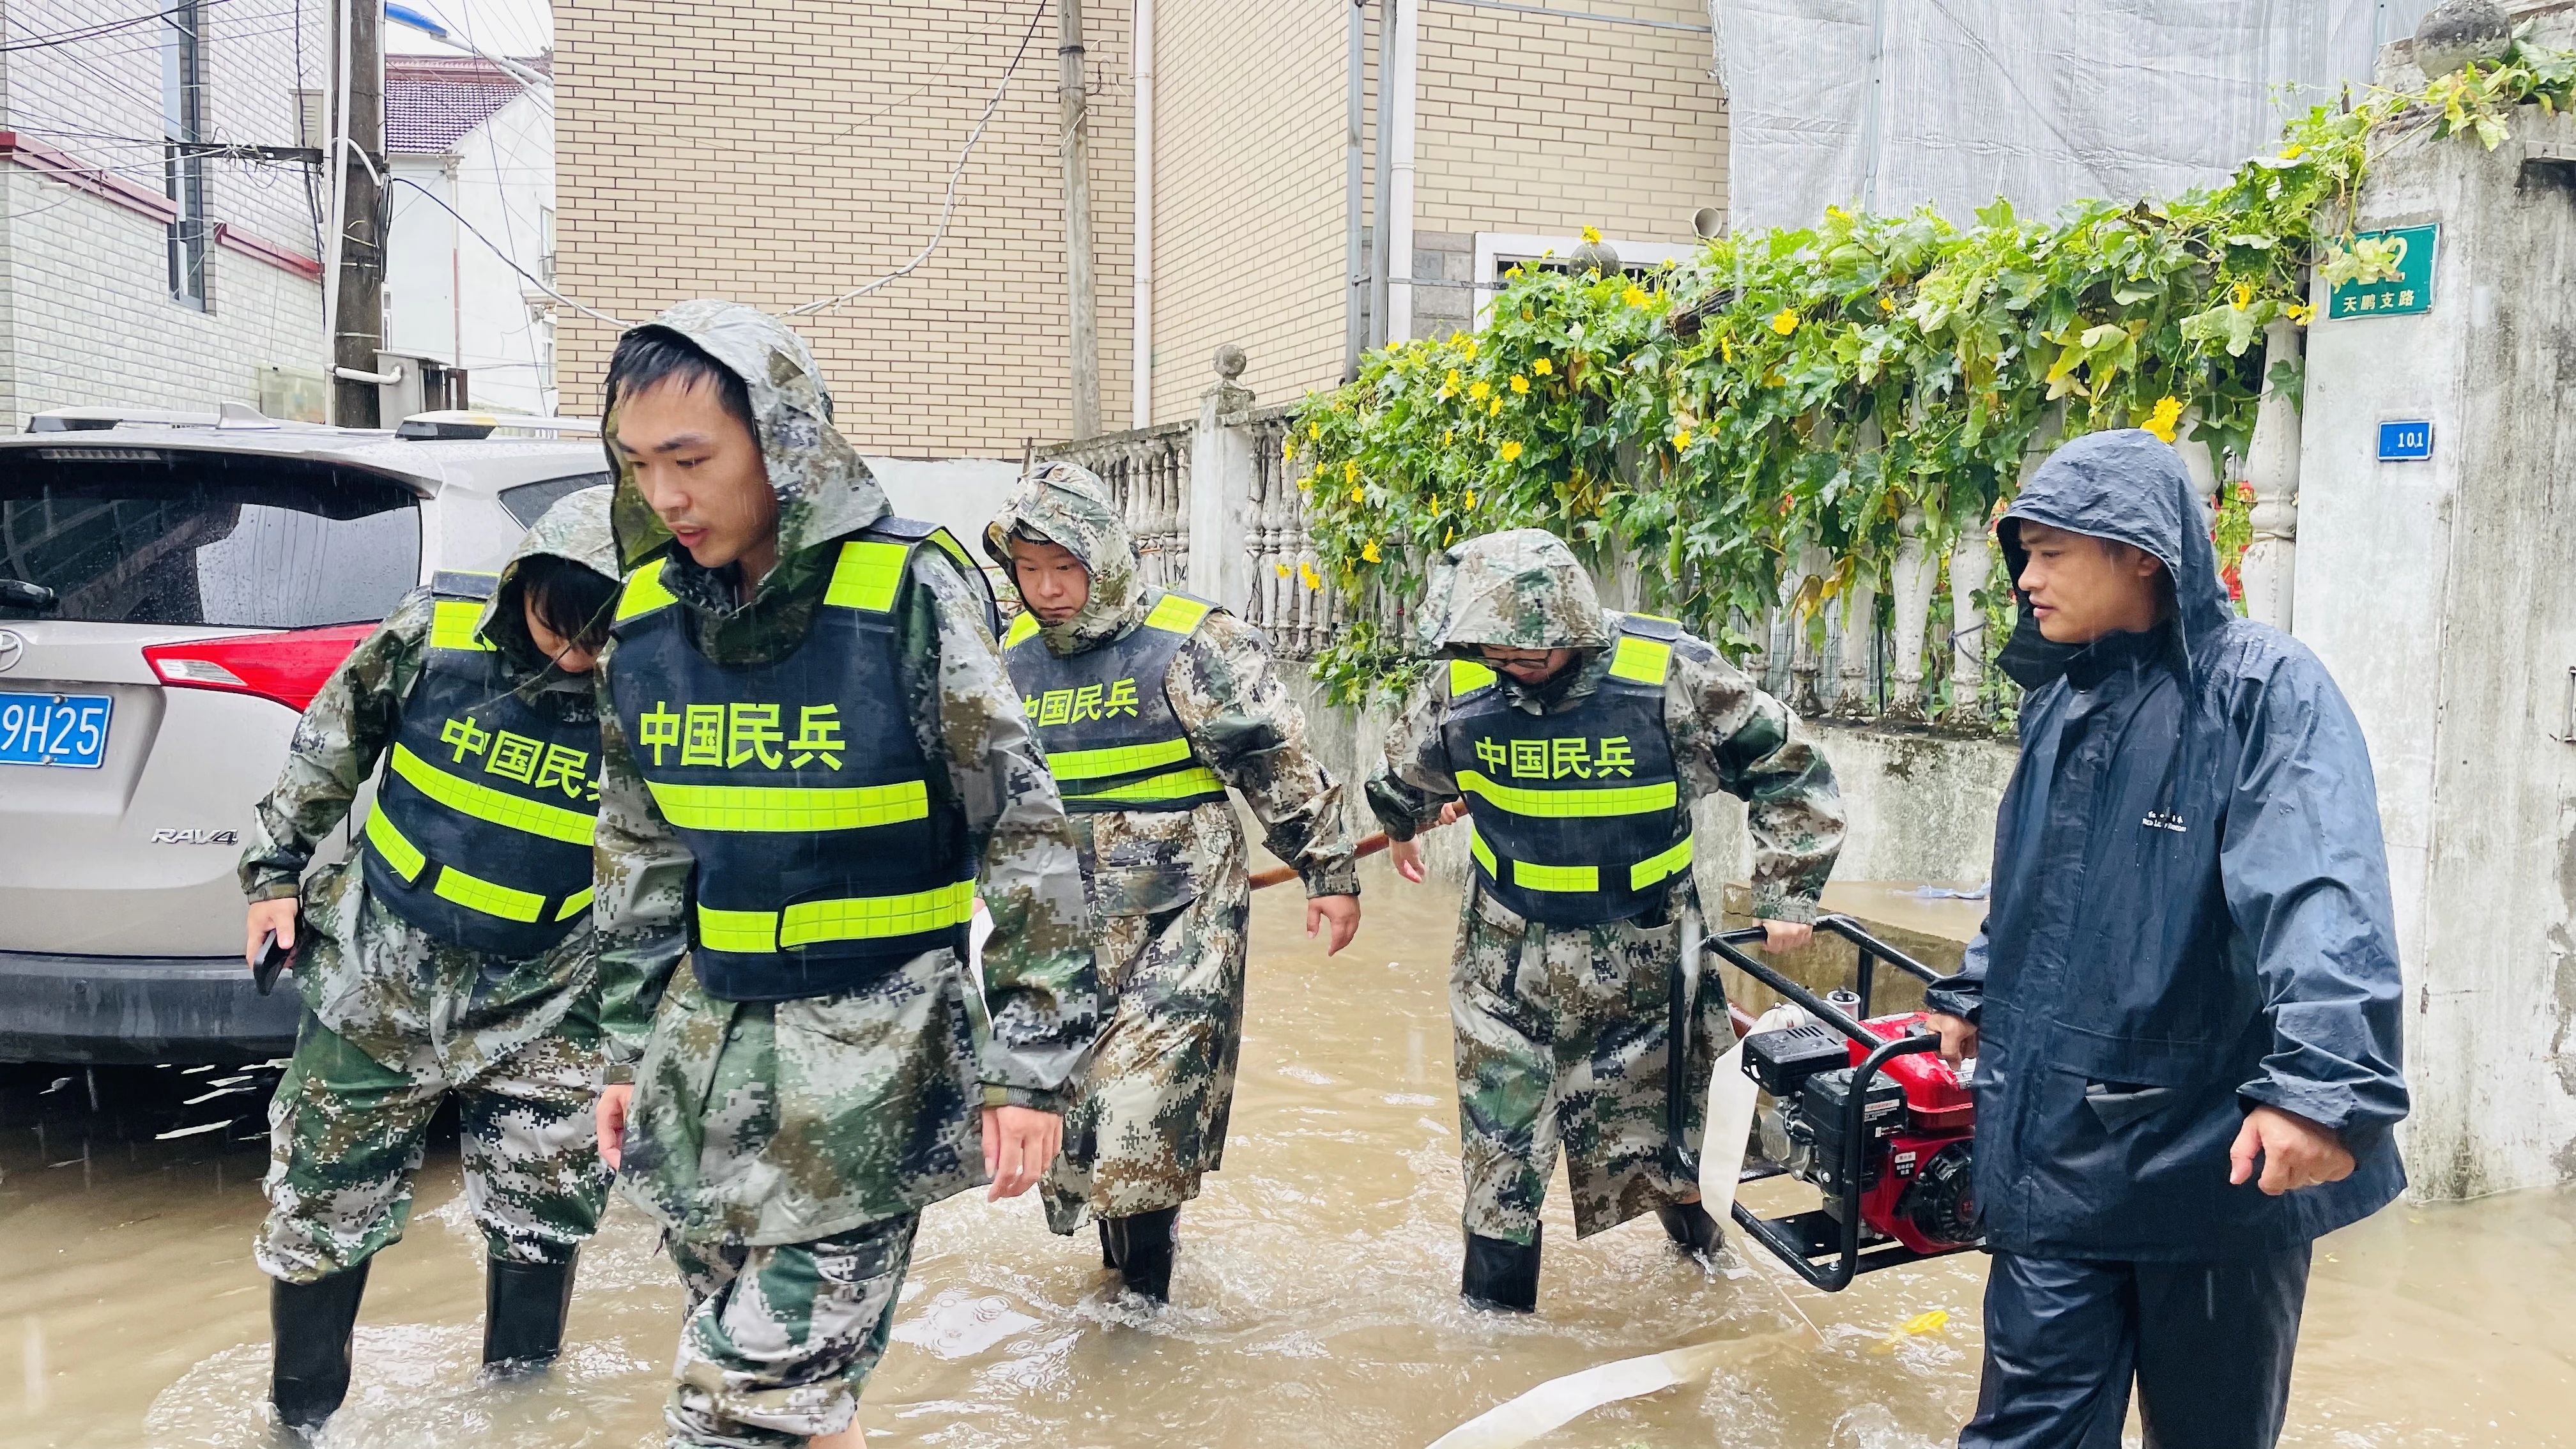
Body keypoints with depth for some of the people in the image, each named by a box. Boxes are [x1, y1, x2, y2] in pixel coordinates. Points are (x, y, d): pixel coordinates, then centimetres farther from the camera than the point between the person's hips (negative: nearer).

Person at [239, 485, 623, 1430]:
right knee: (322, 1210, 10)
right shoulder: (434, 632, -12)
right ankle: (301, 1413, 31)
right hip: (375, 976, 1)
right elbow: (328, 746, 5)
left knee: (543, 1216, 6)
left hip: (544, 1005, -1)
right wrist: (275, 870, 8)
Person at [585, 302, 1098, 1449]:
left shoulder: (908, 591, -13)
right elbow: (638, 852, 15)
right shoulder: (646, 618, 4)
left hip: (870, 1047, -5)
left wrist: (1029, 1062, -10)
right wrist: (630, 1048, 17)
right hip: (709, 1048, 5)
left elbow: (1025, 832, -10)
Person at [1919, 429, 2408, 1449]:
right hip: (2053, 1142, 5)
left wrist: (2321, 1085, -37)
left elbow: (2324, 896, -26)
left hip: (2214, 1159, -5)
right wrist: (1976, 1001, 32)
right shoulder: (2061, 702, 10)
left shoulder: (2264, 688, -12)